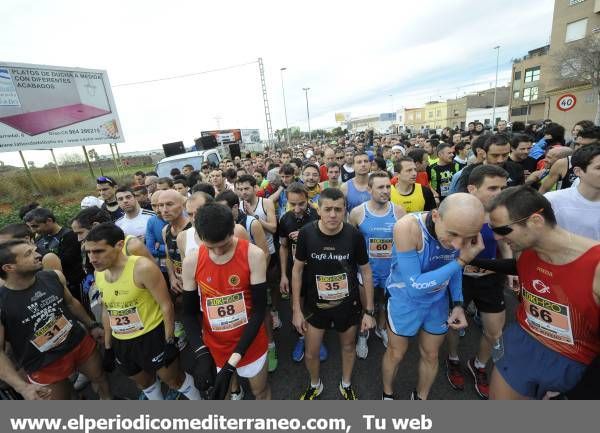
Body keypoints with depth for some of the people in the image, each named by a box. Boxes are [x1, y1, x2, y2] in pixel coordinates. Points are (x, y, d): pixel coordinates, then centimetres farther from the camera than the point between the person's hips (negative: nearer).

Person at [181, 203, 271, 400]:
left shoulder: (254, 255, -22)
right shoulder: (191, 262, -14)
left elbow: (259, 309, -18)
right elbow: (189, 312, -3)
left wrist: (234, 360, -22)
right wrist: (201, 353, -17)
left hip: (250, 342, -1)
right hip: (214, 344, 2)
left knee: (260, 390, 21)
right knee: (219, 391, 21)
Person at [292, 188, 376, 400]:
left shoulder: (354, 235, -19)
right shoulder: (306, 233, -19)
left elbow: (366, 272, -6)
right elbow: (297, 270, -7)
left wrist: (369, 311, -3)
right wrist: (296, 309, -5)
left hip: (348, 304, 1)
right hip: (315, 304, 0)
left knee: (348, 346, 22)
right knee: (310, 353, 13)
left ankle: (346, 384, 53)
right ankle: (315, 385, 48)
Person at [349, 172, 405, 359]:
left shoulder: (398, 211, -9)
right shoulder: (357, 212, -14)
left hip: (391, 270, 2)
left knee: (385, 303, 24)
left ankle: (381, 329, 53)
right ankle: (363, 335, 44)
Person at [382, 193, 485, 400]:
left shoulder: (465, 230, -19)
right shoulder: (407, 227, -36)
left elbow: (454, 267, 2)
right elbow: (415, 286, -31)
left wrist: (458, 303, -9)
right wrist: (461, 261, -34)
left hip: (439, 300, 4)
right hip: (405, 299, -4)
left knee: (430, 355, 23)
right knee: (396, 354, 17)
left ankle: (420, 397, 52)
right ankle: (387, 393, 48)